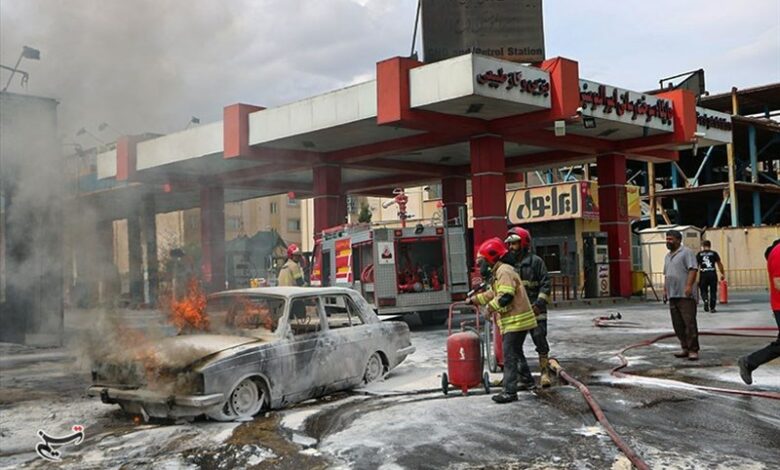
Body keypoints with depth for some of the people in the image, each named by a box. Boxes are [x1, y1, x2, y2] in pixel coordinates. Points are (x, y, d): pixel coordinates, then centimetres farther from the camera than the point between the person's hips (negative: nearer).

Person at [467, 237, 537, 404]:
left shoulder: (504, 271, -16)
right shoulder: (498, 272, 18)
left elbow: (505, 296, -26)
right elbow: (492, 293, 28)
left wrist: (490, 307, -13)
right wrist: (474, 300, 27)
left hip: (516, 321, -11)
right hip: (513, 321, 11)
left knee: (509, 356, -9)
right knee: (516, 353, 22)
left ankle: (510, 391, -8)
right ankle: (527, 380, 35)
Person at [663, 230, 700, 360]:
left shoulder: (686, 252, -4)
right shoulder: (668, 256, 21)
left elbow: (693, 269, -14)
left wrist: (689, 286, -22)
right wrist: (665, 290, 21)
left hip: (685, 295, -8)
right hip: (672, 295, 8)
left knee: (690, 323, -9)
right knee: (678, 324, 8)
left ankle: (693, 350, -7)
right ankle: (685, 348, 16)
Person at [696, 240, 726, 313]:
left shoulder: (699, 254, 6)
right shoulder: (714, 253, 6)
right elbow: (719, 264, 2)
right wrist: (723, 274, 8)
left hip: (703, 274, 0)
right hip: (713, 274, 0)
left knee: (703, 290, 11)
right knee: (713, 291, 9)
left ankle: (706, 300, -18)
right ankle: (712, 308, 7)